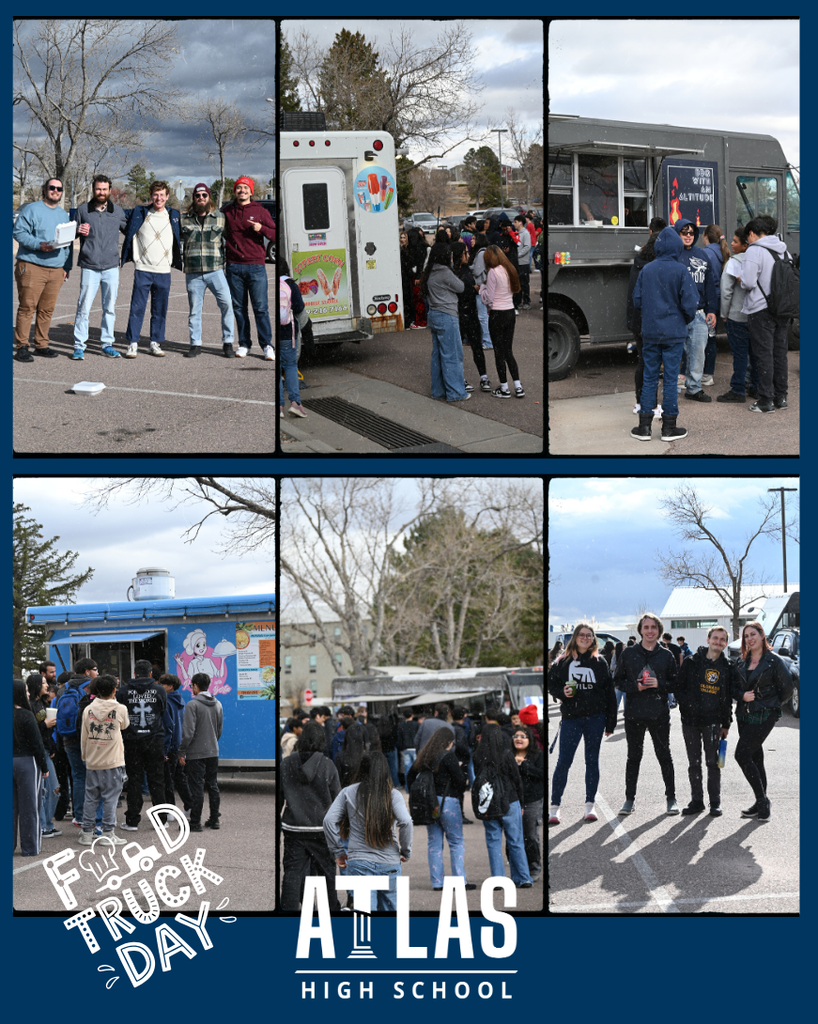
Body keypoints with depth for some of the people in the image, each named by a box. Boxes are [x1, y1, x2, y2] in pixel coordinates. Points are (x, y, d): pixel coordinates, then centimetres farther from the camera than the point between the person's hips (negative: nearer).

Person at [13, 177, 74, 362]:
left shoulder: (63, 215, 19)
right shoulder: (32, 209, 0)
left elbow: (69, 242, 23)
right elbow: (19, 232, -8)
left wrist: (67, 267, 16)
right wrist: (39, 245, -20)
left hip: (56, 270, 6)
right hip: (31, 268, -6)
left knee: (47, 309, 7)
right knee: (27, 308, -7)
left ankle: (41, 345, 15)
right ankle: (21, 347, -4)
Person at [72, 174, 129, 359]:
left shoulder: (118, 211, 7)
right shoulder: (83, 210, 3)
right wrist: (79, 231, -11)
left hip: (111, 267, 2)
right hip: (89, 267, -2)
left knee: (110, 308, 6)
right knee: (84, 307, -5)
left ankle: (107, 344, 16)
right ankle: (79, 345, 2)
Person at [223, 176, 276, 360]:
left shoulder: (260, 211, 5)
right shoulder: (227, 212, 10)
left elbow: (275, 234, 4)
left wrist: (261, 228, -13)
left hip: (256, 266, -2)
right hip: (234, 267, 2)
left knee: (260, 307, -5)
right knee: (239, 307, 4)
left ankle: (267, 345, 1)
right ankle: (244, 344, 12)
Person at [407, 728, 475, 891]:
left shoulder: (423, 756, 9)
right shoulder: (448, 756, -11)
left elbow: (410, 776, 16)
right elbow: (460, 780, -12)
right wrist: (465, 782, 9)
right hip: (448, 801, -6)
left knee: (434, 842, 10)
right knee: (456, 841, 2)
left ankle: (436, 882, 10)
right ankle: (460, 881, 0)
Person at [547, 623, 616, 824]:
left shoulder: (600, 662, 6)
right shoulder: (563, 662, 5)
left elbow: (609, 693, 7)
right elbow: (551, 684, 10)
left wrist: (610, 723, 3)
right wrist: (562, 692, -13)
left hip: (595, 717, 1)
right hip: (570, 717, -1)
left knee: (592, 760, 6)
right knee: (564, 761, -4)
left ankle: (590, 805, 14)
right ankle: (554, 807, 2)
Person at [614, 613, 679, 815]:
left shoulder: (666, 655, 4)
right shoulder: (628, 653, 5)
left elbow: (676, 683, 7)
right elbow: (618, 680, 7)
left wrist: (659, 684, -12)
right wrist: (635, 686, -10)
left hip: (659, 713, -1)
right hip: (634, 713, 1)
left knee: (664, 755, 4)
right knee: (633, 756, 7)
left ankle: (671, 798, 12)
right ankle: (629, 799, 14)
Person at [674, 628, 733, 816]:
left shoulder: (726, 668, 6)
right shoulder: (691, 662, 2)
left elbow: (729, 698, 11)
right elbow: (678, 688, 3)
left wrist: (726, 724, 8)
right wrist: (687, 705, -12)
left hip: (713, 721, 0)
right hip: (691, 720, 0)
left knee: (713, 762, 1)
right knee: (694, 763, 6)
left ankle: (715, 802, 9)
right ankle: (696, 801, 15)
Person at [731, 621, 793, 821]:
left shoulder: (773, 661, -7)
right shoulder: (741, 662, 10)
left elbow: (787, 688, -3)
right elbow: (734, 687, 13)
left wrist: (772, 705, 7)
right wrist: (743, 696, -7)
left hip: (764, 716, -6)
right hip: (744, 715, 6)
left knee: (742, 755, -14)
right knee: (755, 758, 9)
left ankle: (762, 800, -5)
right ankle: (761, 804, 17)